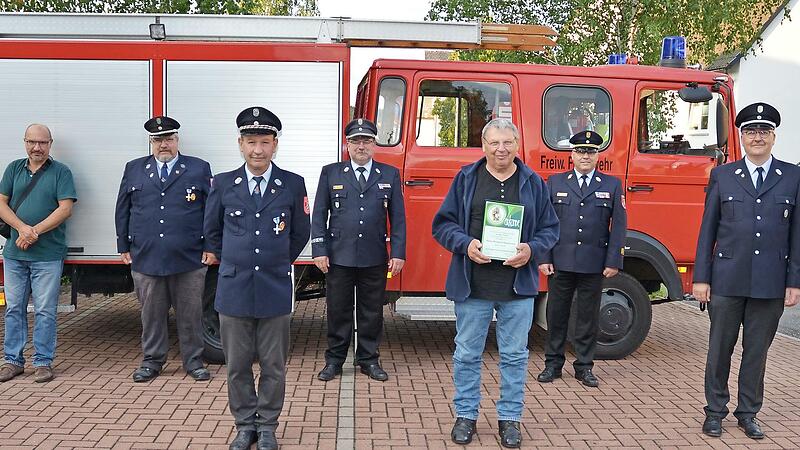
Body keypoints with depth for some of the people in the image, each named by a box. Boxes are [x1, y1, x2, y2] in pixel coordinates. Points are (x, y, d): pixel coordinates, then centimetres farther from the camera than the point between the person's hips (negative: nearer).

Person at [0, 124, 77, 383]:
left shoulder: (61, 172, 1)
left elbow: (65, 209, -8)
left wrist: (35, 232, -15)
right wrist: (23, 228, -12)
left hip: (48, 255, -4)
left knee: (45, 311, 1)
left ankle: (43, 362, 10)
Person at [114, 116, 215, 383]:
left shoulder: (199, 169, 5)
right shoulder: (134, 169, 12)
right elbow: (122, 211, 13)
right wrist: (124, 248, 8)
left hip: (189, 259, -2)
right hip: (146, 258, 2)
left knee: (190, 313, 5)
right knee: (151, 313, 10)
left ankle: (193, 361, 18)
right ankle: (152, 362, 24)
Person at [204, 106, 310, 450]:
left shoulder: (293, 184, -2)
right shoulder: (223, 184, 1)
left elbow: (300, 233, 10)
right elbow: (211, 231, 14)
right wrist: (230, 263, 12)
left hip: (275, 291, -1)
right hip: (233, 290, 1)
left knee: (274, 366, 8)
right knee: (237, 366, 10)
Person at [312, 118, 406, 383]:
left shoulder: (390, 175, 7)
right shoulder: (331, 173, 6)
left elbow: (398, 218, 6)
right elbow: (319, 215, 4)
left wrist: (398, 253, -2)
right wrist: (319, 251, -4)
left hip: (375, 259, 1)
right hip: (339, 257, 0)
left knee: (372, 312, 8)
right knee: (338, 310, 7)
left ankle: (369, 360, 22)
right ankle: (334, 360, 20)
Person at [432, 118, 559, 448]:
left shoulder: (533, 182, 6)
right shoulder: (466, 178, 3)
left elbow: (550, 228, 8)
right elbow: (443, 223, 3)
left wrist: (532, 250, -11)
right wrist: (466, 244, -15)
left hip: (519, 285, 1)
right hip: (472, 284, -1)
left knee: (514, 355, 9)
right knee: (467, 353, 8)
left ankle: (510, 418, 24)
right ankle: (466, 415, 23)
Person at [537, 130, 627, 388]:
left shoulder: (612, 185, 7)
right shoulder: (555, 183, 7)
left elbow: (618, 225, 3)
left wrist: (613, 261, -5)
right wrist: (544, 258, -4)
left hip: (594, 265, 0)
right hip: (560, 262, 0)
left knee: (588, 316, 7)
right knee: (557, 314, 7)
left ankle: (584, 367, 19)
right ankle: (553, 364, 19)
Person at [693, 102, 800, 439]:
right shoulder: (722, 176, 4)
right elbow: (707, 231, 3)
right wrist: (701, 278, -1)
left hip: (770, 284, 1)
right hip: (727, 281, 0)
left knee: (757, 351, 11)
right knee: (720, 349, 9)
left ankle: (748, 413, 25)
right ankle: (715, 411, 22)